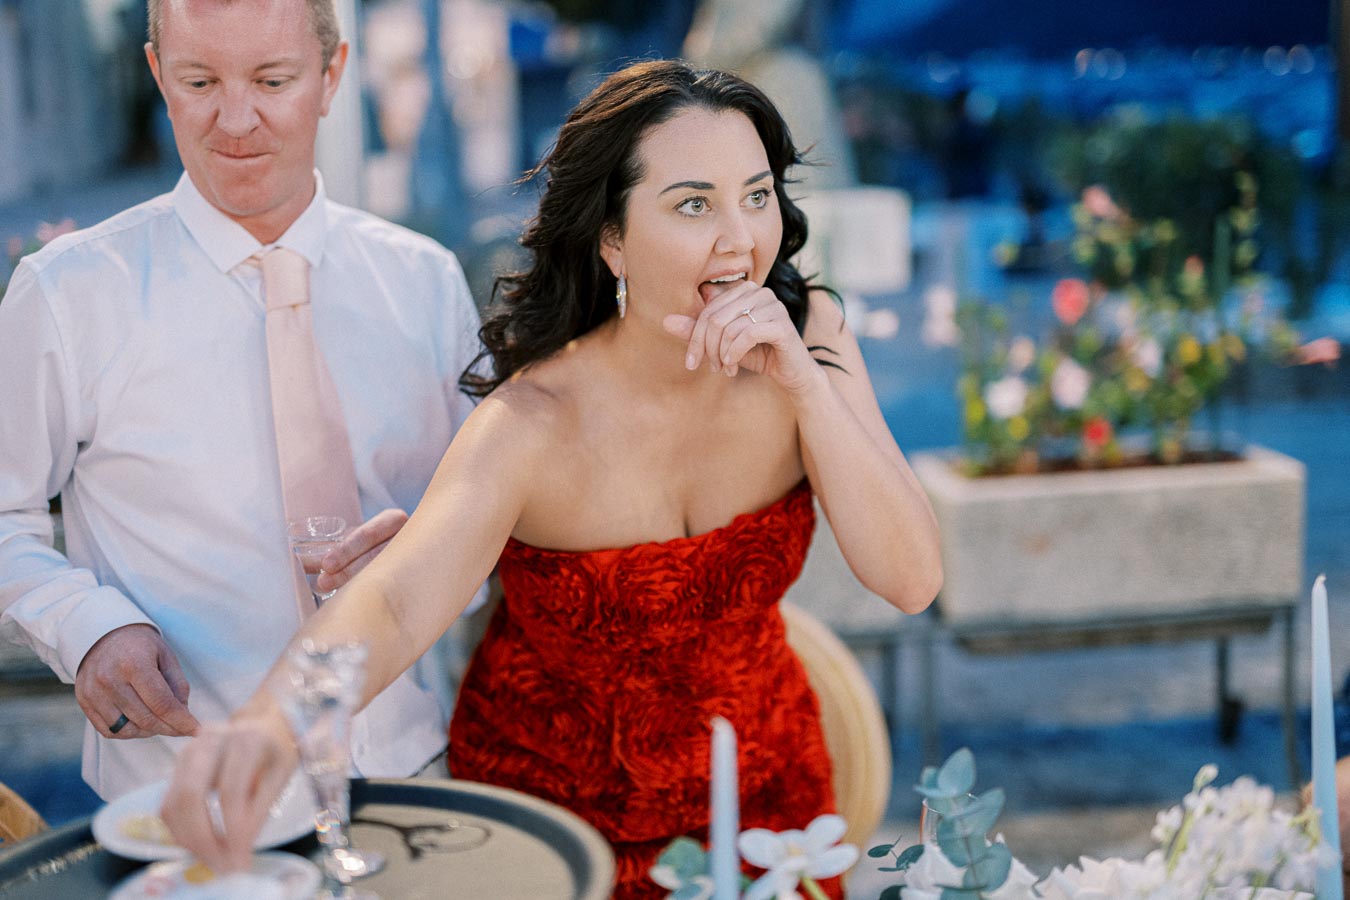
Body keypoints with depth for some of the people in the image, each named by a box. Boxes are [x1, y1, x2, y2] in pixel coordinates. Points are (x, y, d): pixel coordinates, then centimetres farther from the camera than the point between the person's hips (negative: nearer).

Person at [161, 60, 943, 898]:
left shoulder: (808, 336, -15)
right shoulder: (534, 423, -28)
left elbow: (911, 581, -19)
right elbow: (397, 600, -44)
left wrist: (805, 385, -31)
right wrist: (275, 722, -65)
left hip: (763, 790, 4)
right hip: (552, 796, -4)